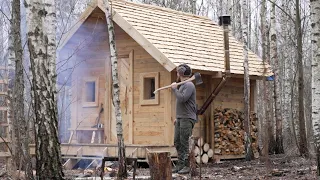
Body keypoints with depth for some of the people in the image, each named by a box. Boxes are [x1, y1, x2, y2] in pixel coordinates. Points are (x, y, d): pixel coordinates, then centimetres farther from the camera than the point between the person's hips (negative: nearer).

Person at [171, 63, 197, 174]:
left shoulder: (189, 85, -11)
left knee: (184, 142, -9)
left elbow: (182, 99, -24)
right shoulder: (182, 85, 19)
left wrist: (175, 89, -11)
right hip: (180, 119, 9)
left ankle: (187, 166, -4)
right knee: (177, 142, 8)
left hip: (187, 119, -9)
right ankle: (180, 164, 13)